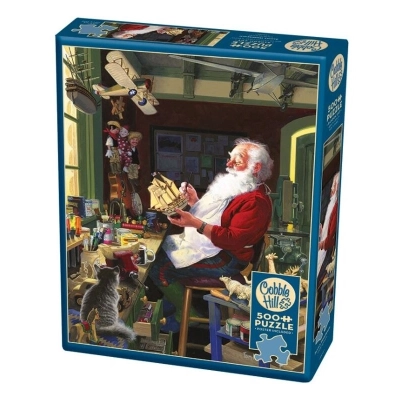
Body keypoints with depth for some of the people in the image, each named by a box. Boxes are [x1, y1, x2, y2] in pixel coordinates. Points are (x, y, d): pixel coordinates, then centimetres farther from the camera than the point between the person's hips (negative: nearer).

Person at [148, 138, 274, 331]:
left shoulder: (256, 201, -21)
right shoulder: (234, 186, 11)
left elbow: (233, 240, -28)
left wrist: (196, 223, -32)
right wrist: (195, 202, 1)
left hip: (225, 259, -10)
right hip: (202, 243, 10)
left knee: (160, 269, -15)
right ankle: (171, 300, 22)